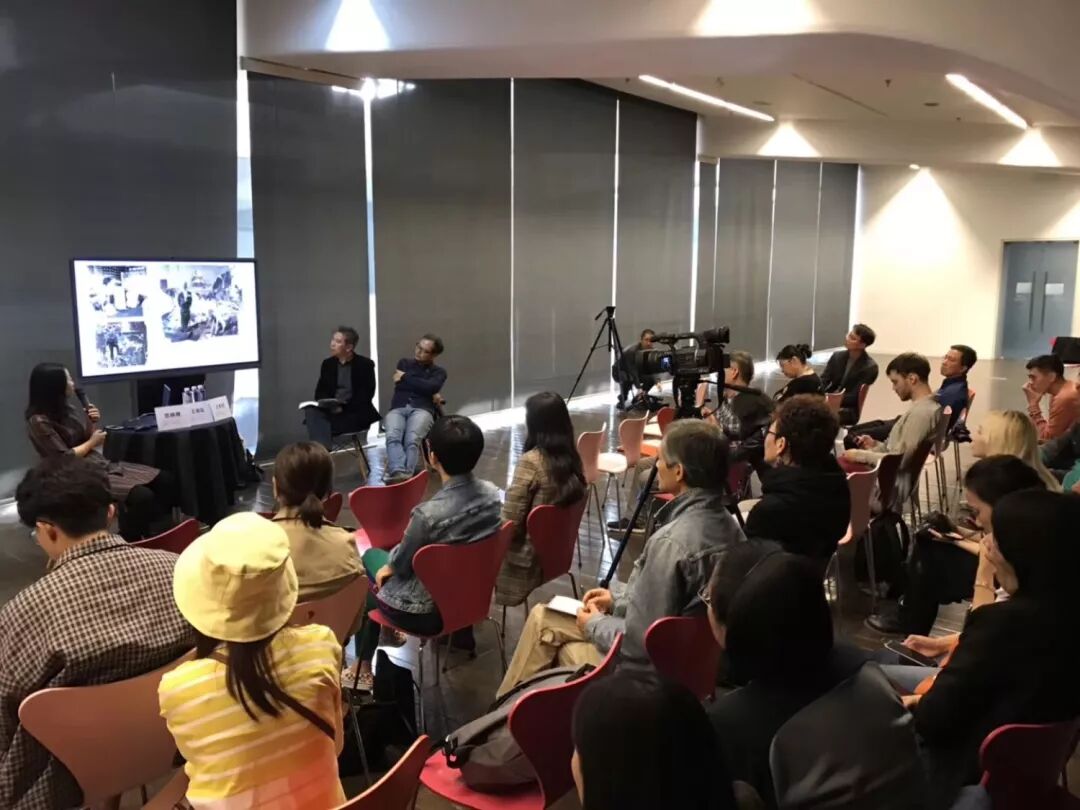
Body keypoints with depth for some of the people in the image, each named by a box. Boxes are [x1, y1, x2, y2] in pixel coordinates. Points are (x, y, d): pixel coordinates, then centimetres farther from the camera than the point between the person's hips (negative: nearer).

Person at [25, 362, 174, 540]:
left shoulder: (67, 407, 11)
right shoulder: (39, 421, -13)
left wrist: (94, 423, 2)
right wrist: (92, 442, -5)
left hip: (102, 464, 9)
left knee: (166, 480, -6)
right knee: (142, 496, -30)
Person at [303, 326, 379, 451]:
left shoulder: (365, 364, -1)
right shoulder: (328, 363, 13)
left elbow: (366, 395, -8)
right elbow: (320, 391, 9)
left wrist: (344, 408, -21)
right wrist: (330, 405, -14)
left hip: (356, 413, -4)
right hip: (332, 410, 4)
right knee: (311, 411, -28)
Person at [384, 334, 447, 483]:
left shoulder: (439, 372, 19)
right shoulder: (404, 362, 25)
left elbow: (430, 387, -4)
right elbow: (400, 385, 6)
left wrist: (405, 378, 3)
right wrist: (430, 393, 2)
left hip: (422, 409, -1)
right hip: (398, 409, 1)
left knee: (412, 439, -34)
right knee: (392, 437, -33)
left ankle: (407, 475, -52)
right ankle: (398, 473, -53)